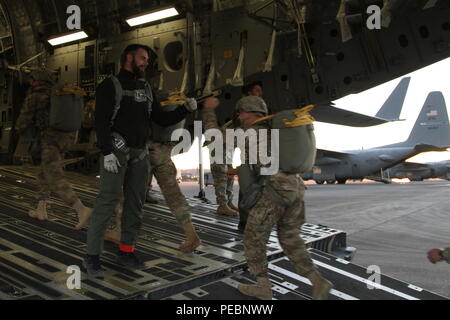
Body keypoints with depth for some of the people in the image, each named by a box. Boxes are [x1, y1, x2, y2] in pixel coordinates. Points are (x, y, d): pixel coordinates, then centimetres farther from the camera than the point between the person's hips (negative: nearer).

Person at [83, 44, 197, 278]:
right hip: (116, 150, -6)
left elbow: (162, 119, 14)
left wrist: (186, 109, -1)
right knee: (108, 200, -11)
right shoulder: (110, 86, -3)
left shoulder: (146, 89, 16)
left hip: (140, 153, 6)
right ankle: (92, 257, -4)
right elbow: (100, 121, -11)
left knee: (135, 202, 6)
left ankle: (126, 252, 16)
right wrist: (107, 152, -21)